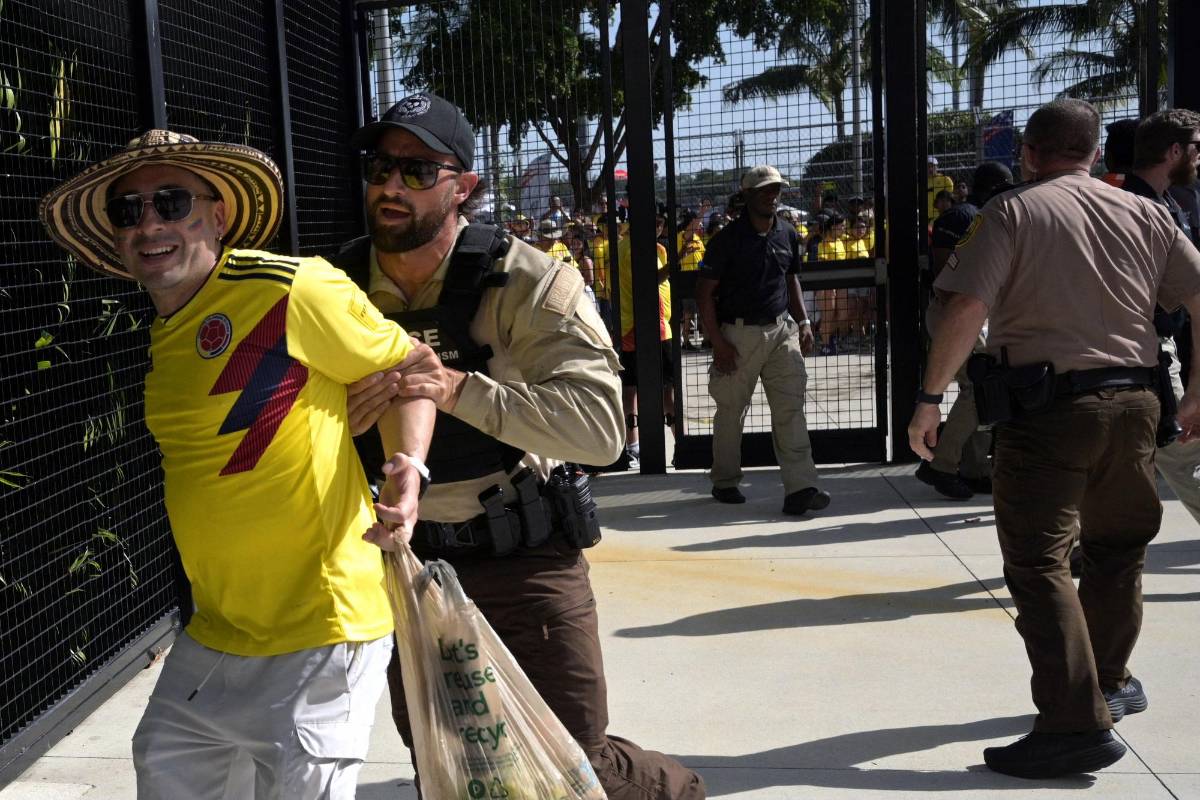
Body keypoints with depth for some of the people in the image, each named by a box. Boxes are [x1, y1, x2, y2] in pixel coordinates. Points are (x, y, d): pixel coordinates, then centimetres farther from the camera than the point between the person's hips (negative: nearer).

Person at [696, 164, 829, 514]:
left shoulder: (788, 236, 9)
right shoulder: (728, 238, -6)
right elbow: (704, 292, -6)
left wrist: (803, 321, 11)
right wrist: (718, 342, -12)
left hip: (781, 331, 4)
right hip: (739, 333, -4)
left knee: (790, 407, -6)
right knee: (731, 410, 7)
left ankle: (800, 487, -10)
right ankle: (724, 482, 24)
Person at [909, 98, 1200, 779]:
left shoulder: (1013, 211, -3)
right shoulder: (1146, 214, 11)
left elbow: (967, 309, -14)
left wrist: (930, 398, -9)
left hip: (1049, 409, -6)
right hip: (1134, 402, 6)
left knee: (1038, 562, -4)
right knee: (1118, 550, 22)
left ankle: (1079, 723, -10)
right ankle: (1110, 683, 36)